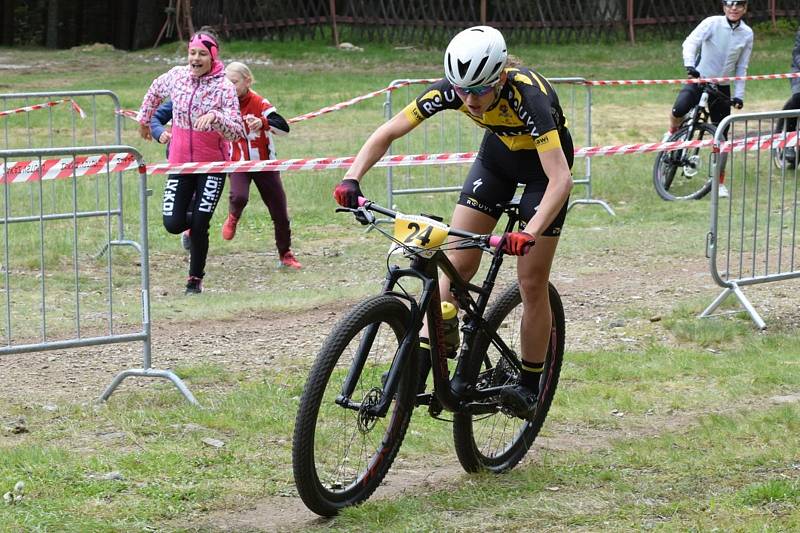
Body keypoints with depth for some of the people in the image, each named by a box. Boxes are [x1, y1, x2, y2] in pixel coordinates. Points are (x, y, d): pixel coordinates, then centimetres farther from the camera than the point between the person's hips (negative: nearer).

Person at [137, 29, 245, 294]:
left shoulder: (224, 87, -13)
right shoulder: (177, 76, -2)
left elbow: (237, 132, -19)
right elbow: (155, 90, 21)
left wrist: (215, 116, -35)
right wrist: (144, 120, 30)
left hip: (213, 164, -3)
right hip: (180, 162, 3)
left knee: (199, 226, -7)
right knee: (173, 223, -5)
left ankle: (195, 280, 11)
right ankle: (193, 215, 31)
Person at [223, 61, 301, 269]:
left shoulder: (259, 103, -14)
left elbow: (284, 128, -27)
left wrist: (264, 122, -43)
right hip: (238, 164, 1)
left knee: (280, 212, 4)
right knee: (239, 196, -30)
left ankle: (285, 254, 24)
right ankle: (233, 217, 5)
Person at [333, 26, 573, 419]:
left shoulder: (528, 96, -40)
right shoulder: (450, 90, -27)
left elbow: (560, 177, -45)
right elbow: (387, 133, -19)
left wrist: (530, 233, -58)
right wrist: (351, 179, -35)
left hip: (544, 161, -4)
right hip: (498, 151, 4)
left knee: (532, 284, -5)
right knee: (456, 265, -8)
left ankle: (529, 387, 11)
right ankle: (419, 365, -5)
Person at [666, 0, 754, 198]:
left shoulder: (747, 34, 0)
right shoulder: (712, 23, -10)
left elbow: (741, 68, 6)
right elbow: (690, 42, -21)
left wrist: (739, 95, -1)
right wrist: (690, 65, -39)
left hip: (722, 87, 3)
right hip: (699, 80, -3)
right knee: (679, 110, -32)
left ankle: (720, 183, 15)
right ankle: (673, 131, 4)